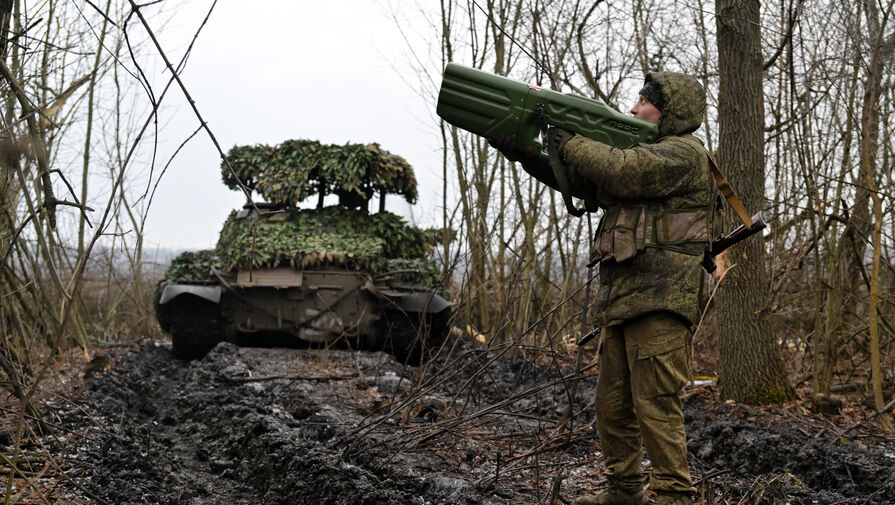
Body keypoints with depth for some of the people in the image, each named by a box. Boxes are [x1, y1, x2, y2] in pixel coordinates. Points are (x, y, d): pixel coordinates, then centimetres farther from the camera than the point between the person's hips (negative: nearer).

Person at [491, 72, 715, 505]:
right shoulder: (643, 155, 25)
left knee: (656, 404, -11)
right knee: (612, 404, 12)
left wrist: (568, 140, -7)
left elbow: (621, 171, -20)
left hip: (659, 303, -9)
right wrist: (523, 150, 8)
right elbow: (575, 177, 20)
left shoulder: (684, 153, -4)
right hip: (621, 302, 10)